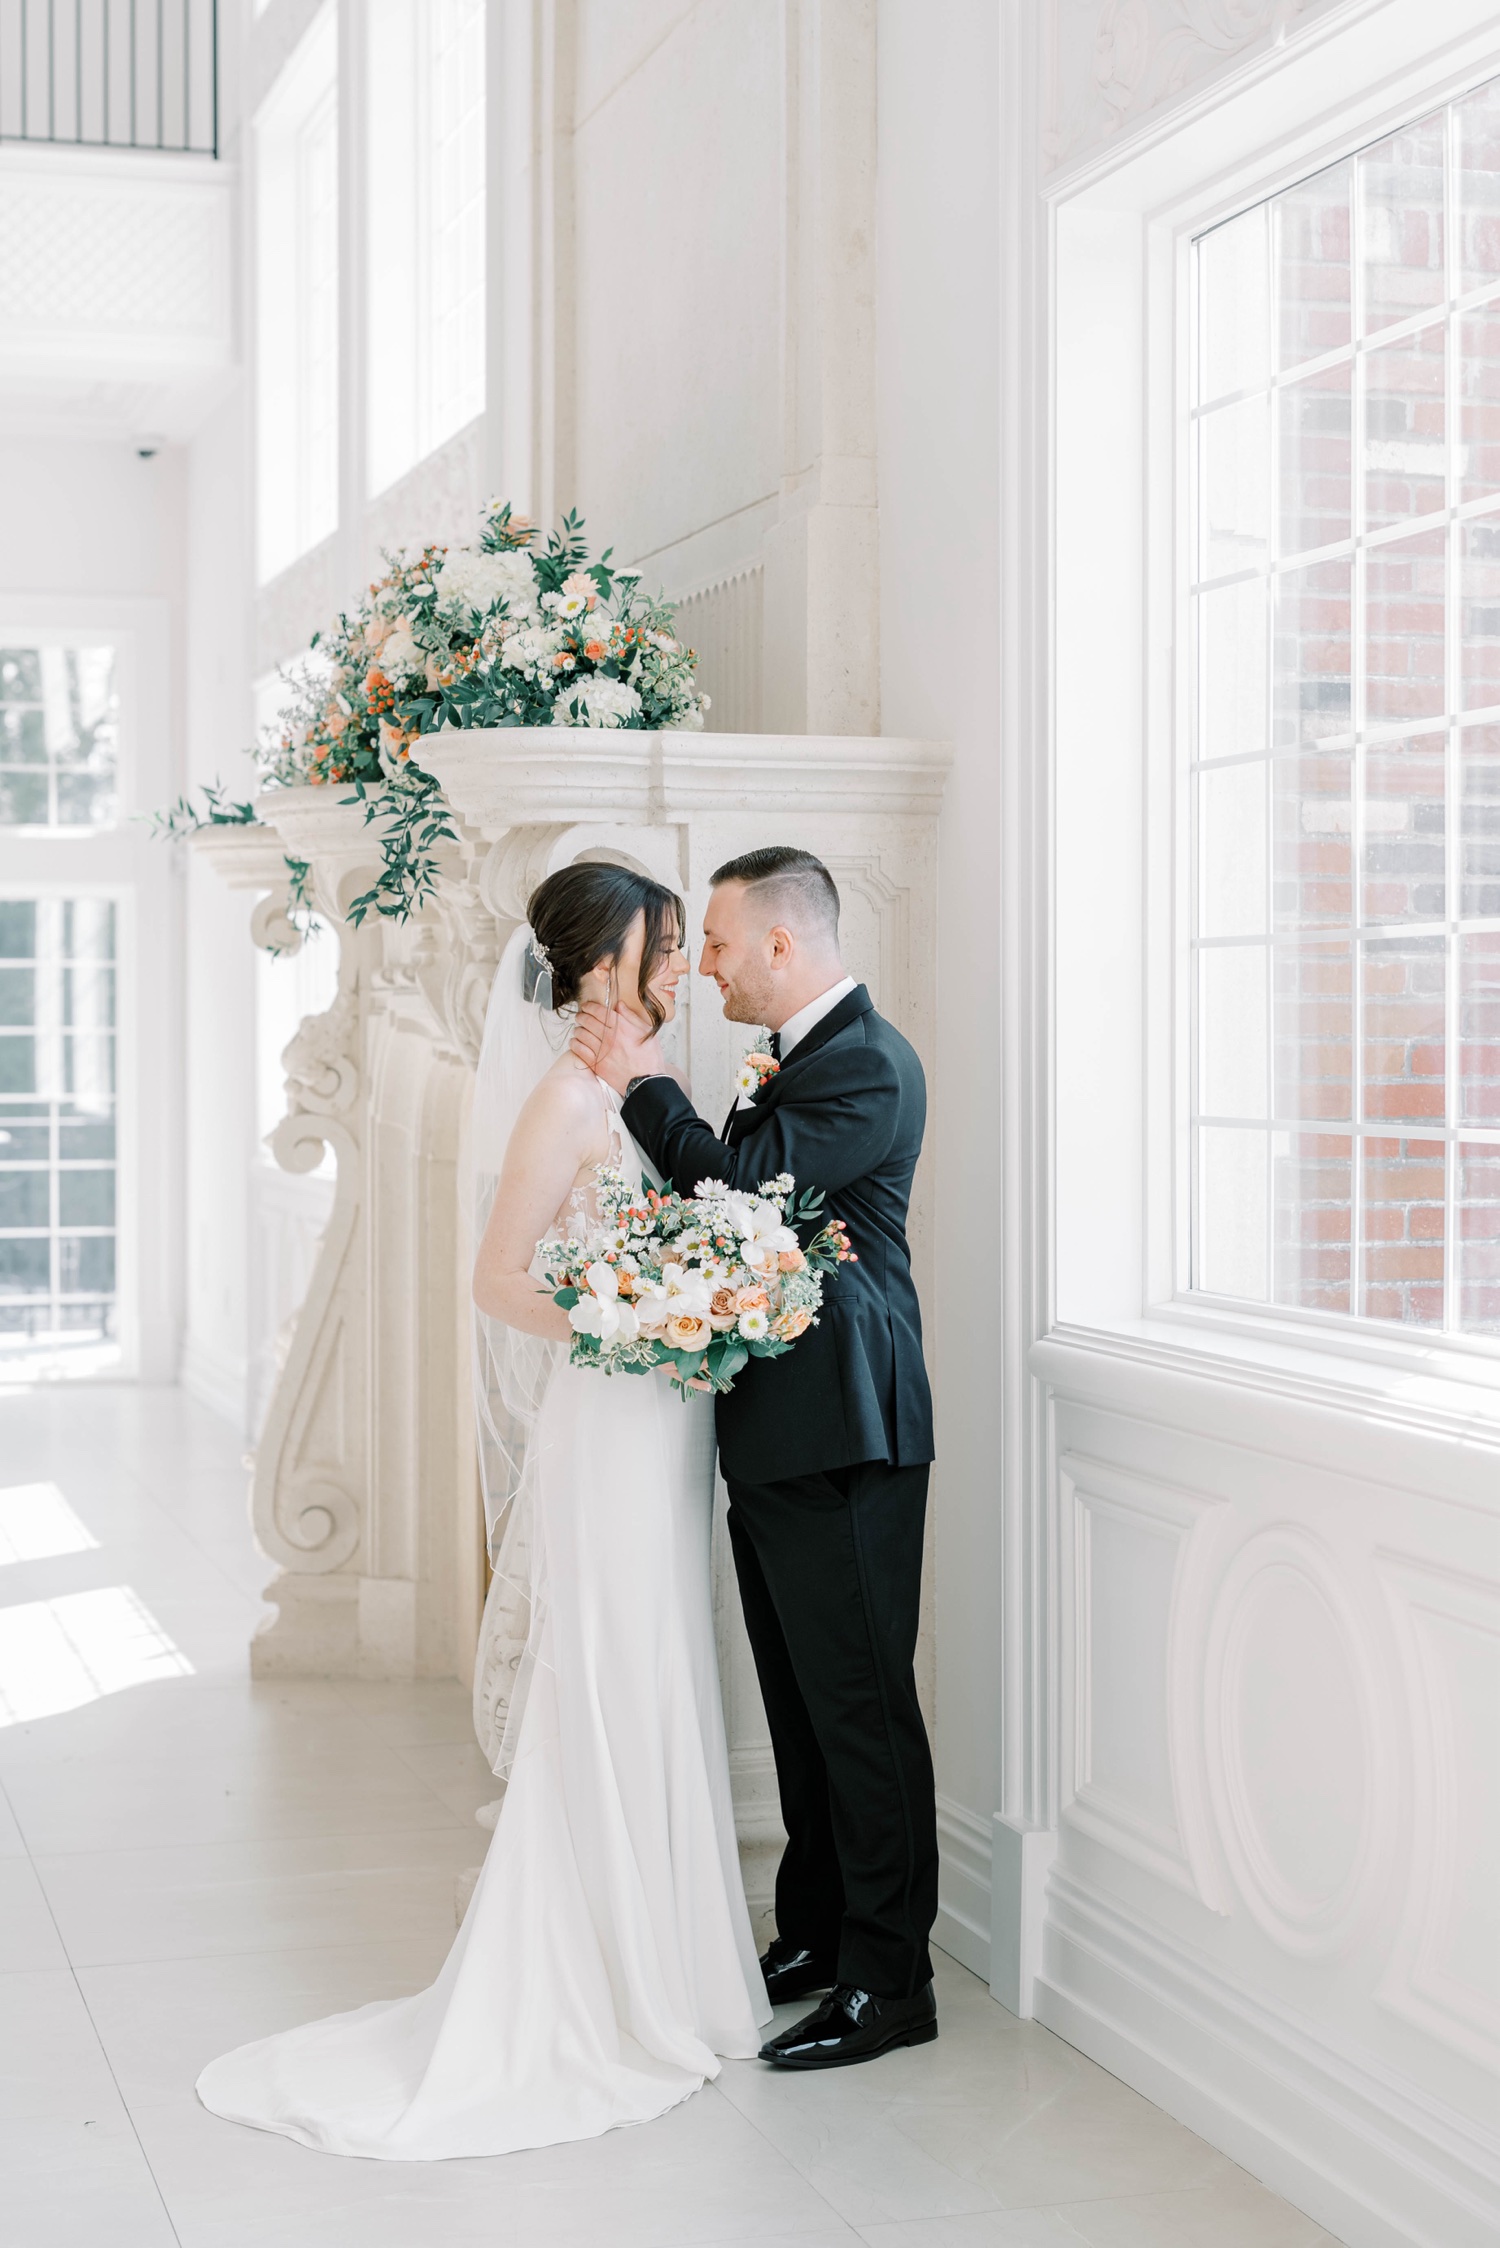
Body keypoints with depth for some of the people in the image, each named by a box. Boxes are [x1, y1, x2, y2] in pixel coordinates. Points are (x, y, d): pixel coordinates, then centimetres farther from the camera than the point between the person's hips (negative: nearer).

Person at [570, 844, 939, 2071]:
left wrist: (644, 1083, -13)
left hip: (841, 1436, -10)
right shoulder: (800, 1058, 17)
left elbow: (746, 1188, -22)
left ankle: (890, 1979, 3)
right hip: (780, 1431, 10)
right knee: (805, 1700, 17)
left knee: (861, 1703, -4)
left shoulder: (867, 1064, -15)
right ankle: (816, 1935, 28)